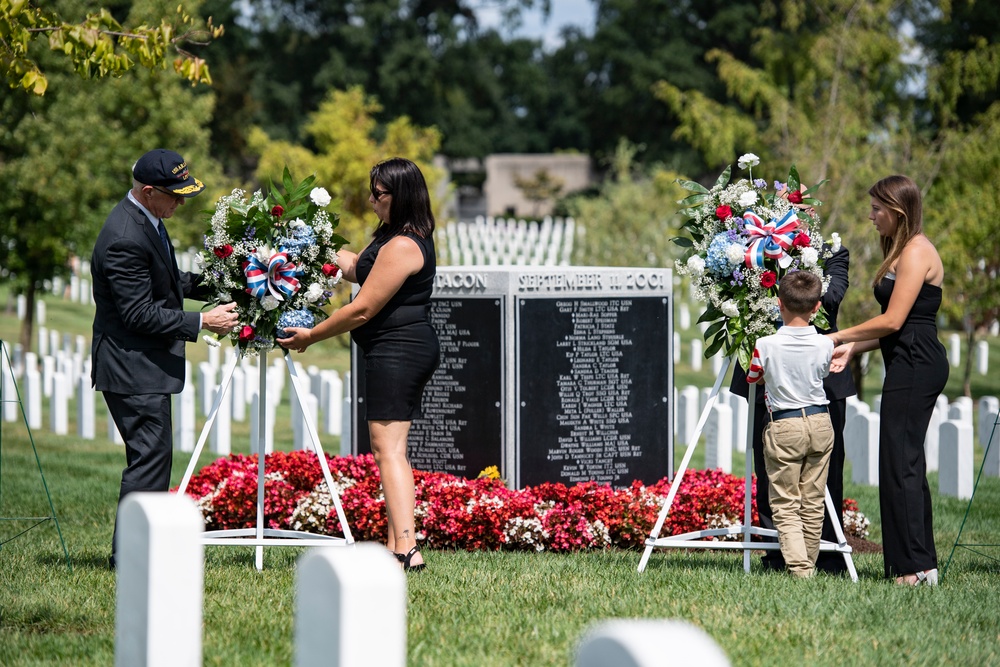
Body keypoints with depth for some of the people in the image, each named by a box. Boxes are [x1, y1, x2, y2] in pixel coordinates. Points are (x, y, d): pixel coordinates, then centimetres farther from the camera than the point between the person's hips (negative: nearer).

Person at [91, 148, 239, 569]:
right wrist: (201, 322, -21)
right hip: (132, 368, -11)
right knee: (150, 454, -9)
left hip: (145, 363, 11)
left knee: (152, 454, 14)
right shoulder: (125, 239, -24)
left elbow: (165, 282, 23)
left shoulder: (146, 220, 9)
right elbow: (140, 313, -23)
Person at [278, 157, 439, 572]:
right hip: (406, 350, 11)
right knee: (388, 449, 13)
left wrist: (310, 336, -8)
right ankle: (396, 545, 15)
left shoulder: (401, 247, -18)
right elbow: (357, 269, 30)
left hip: (397, 351, -11)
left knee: (389, 448, -14)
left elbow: (363, 309, -17)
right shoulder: (403, 237, 15)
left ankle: (407, 549, -22)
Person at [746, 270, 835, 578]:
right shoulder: (825, 345, -6)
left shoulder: (766, 346, -13)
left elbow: (752, 378, 5)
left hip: (784, 426, -3)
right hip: (820, 424, 3)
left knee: (785, 504, 0)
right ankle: (809, 563, 17)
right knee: (813, 503, 12)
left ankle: (799, 566, -12)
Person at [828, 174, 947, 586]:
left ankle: (912, 567, -9)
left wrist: (839, 337, -9)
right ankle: (923, 565, 13)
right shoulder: (902, 251, 19)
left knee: (900, 463, -9)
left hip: (915, 365, -11)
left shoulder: (916, 252, -13)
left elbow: (893, 320, -17)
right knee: (906, 463, 11)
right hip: (912, 364, 11)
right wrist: (853, 348, 8)